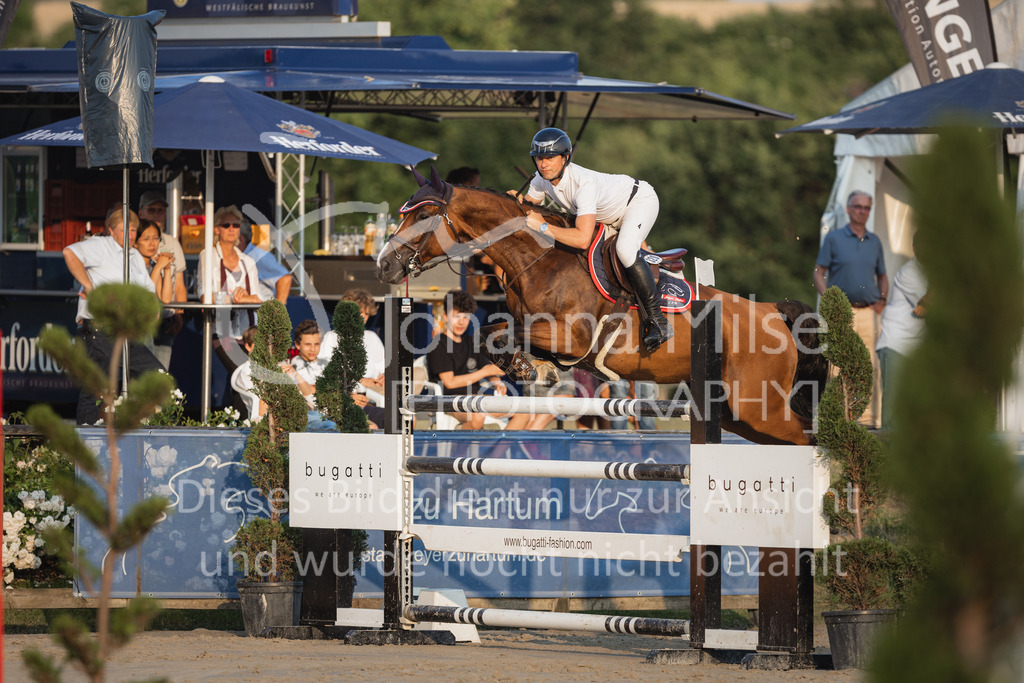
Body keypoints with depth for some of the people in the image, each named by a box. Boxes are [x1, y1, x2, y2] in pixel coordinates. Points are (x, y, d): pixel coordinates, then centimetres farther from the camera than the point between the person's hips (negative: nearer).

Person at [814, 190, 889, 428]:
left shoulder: (874, 241, 17)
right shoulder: (834, 238, 6)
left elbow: (882, 275, 25)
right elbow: (819, 273, 5)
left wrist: (882, 299, 6)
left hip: (869, 311, 3)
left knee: (871, 368, -1)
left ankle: (870, 417, 2)